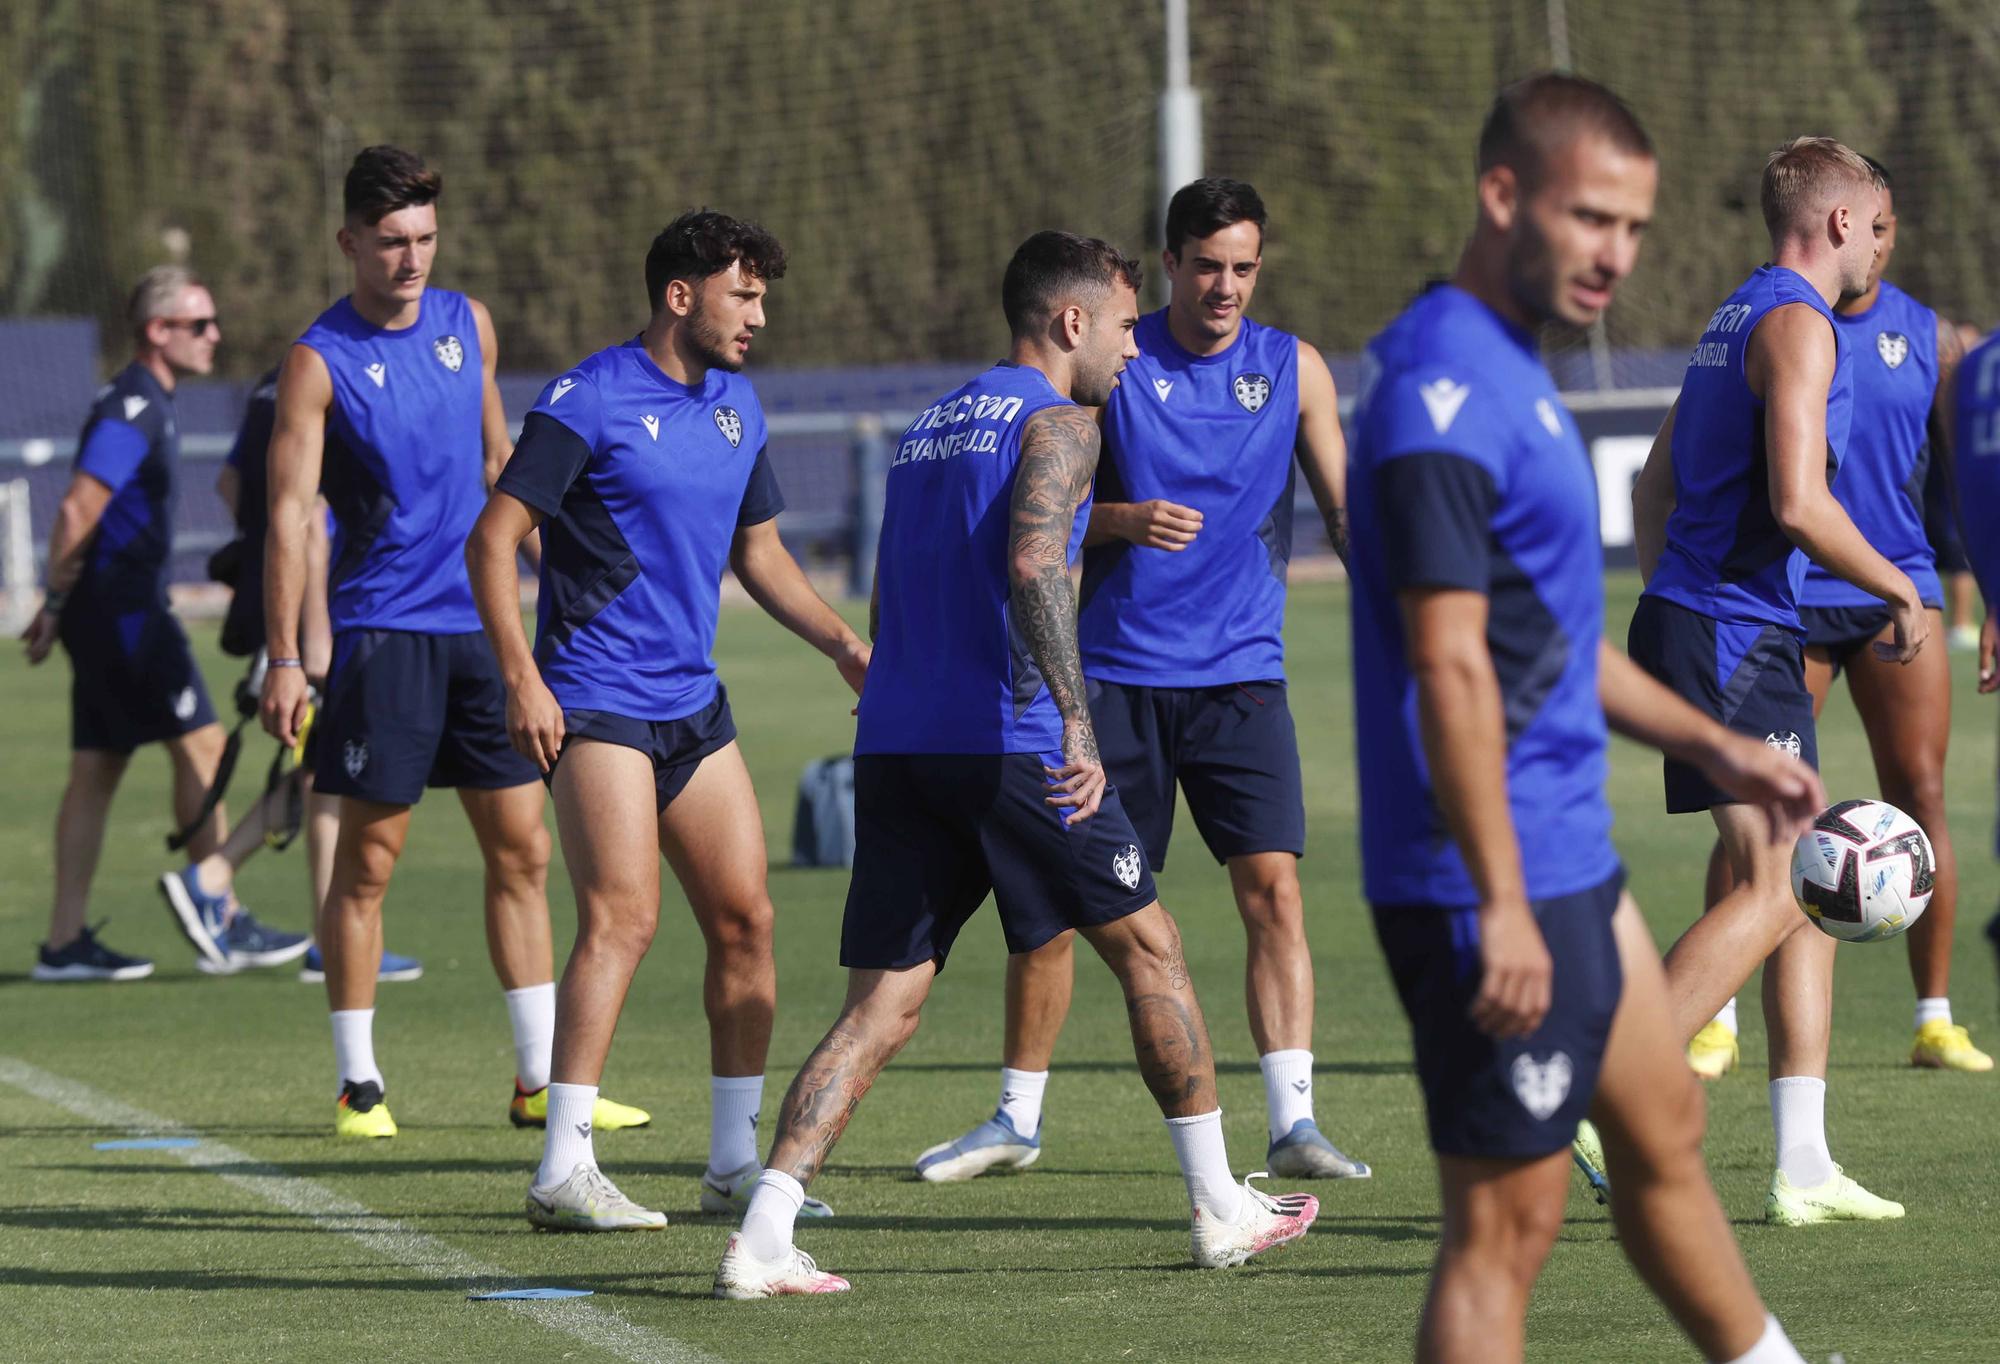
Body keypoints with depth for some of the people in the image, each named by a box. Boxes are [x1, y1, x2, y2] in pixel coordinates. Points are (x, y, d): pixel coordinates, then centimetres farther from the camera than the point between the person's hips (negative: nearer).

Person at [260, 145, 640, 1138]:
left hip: (481, 626, 5)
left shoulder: (467, 323, 9)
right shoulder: (319, 361, -7)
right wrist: (283, 657, -16)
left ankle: (541, 1080, 10)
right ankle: (358, 1084, 5)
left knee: (521, 848, 5)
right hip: (381, 633, -5)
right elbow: (289, 513, -11)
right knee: (368, 860, -3)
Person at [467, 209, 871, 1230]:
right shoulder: (589, 401, -10)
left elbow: (757, 551, 24)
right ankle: (564, 1173, -17)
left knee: (744, 917, 5)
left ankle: (735, 1163, 14)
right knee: (623, 918, -17)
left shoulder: (737, 405, 13)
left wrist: (841, 643, 11)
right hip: (595, 699, -8)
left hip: (693, 702, 8)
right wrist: (522, 680, -18)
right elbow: (492, 539, -11)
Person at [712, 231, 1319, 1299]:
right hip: (1004, 741, -7)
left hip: (893, 744, 7)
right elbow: (1033, 567, -20)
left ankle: (761, 1239, -13)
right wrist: (1077, 722, -27)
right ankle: (1221, 1211, 16)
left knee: (881, 1006, 3)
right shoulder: (1058, 423, -2)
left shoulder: (930, 426, 23)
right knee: (1148, 947, 10)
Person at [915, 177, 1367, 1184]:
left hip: (1240, 675, 0)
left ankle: (1292, 1121, -11)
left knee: (1272, 886, -12)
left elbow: (1345, 508, 7)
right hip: (1115, 674, 0)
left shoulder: (1292, 369, 4)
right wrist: (1120, 520, -17)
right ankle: (1017, 1117, 16)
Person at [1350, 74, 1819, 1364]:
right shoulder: (1445, 389, -19)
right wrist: (1500, 908, -26)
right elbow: (1449, 667, -24)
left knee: (1664, 1136, 23)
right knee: (1505, 1229, -5)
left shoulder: (1513, 373, 14)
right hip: (1498, 886, -10)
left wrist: (1712, 745, 26)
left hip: (1572, 865, 10)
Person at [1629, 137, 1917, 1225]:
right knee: (1771, 890, -14)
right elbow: (1798, 503, -21)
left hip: (1685, 619, 10)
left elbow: (1655, 484, 26)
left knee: (1810, 885, 9)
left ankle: (1803, 1166, 8)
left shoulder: (1738, 318, 20)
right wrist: (1901, 593, -9)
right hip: (1736, 635, -10)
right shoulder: (1798, 323, -11)